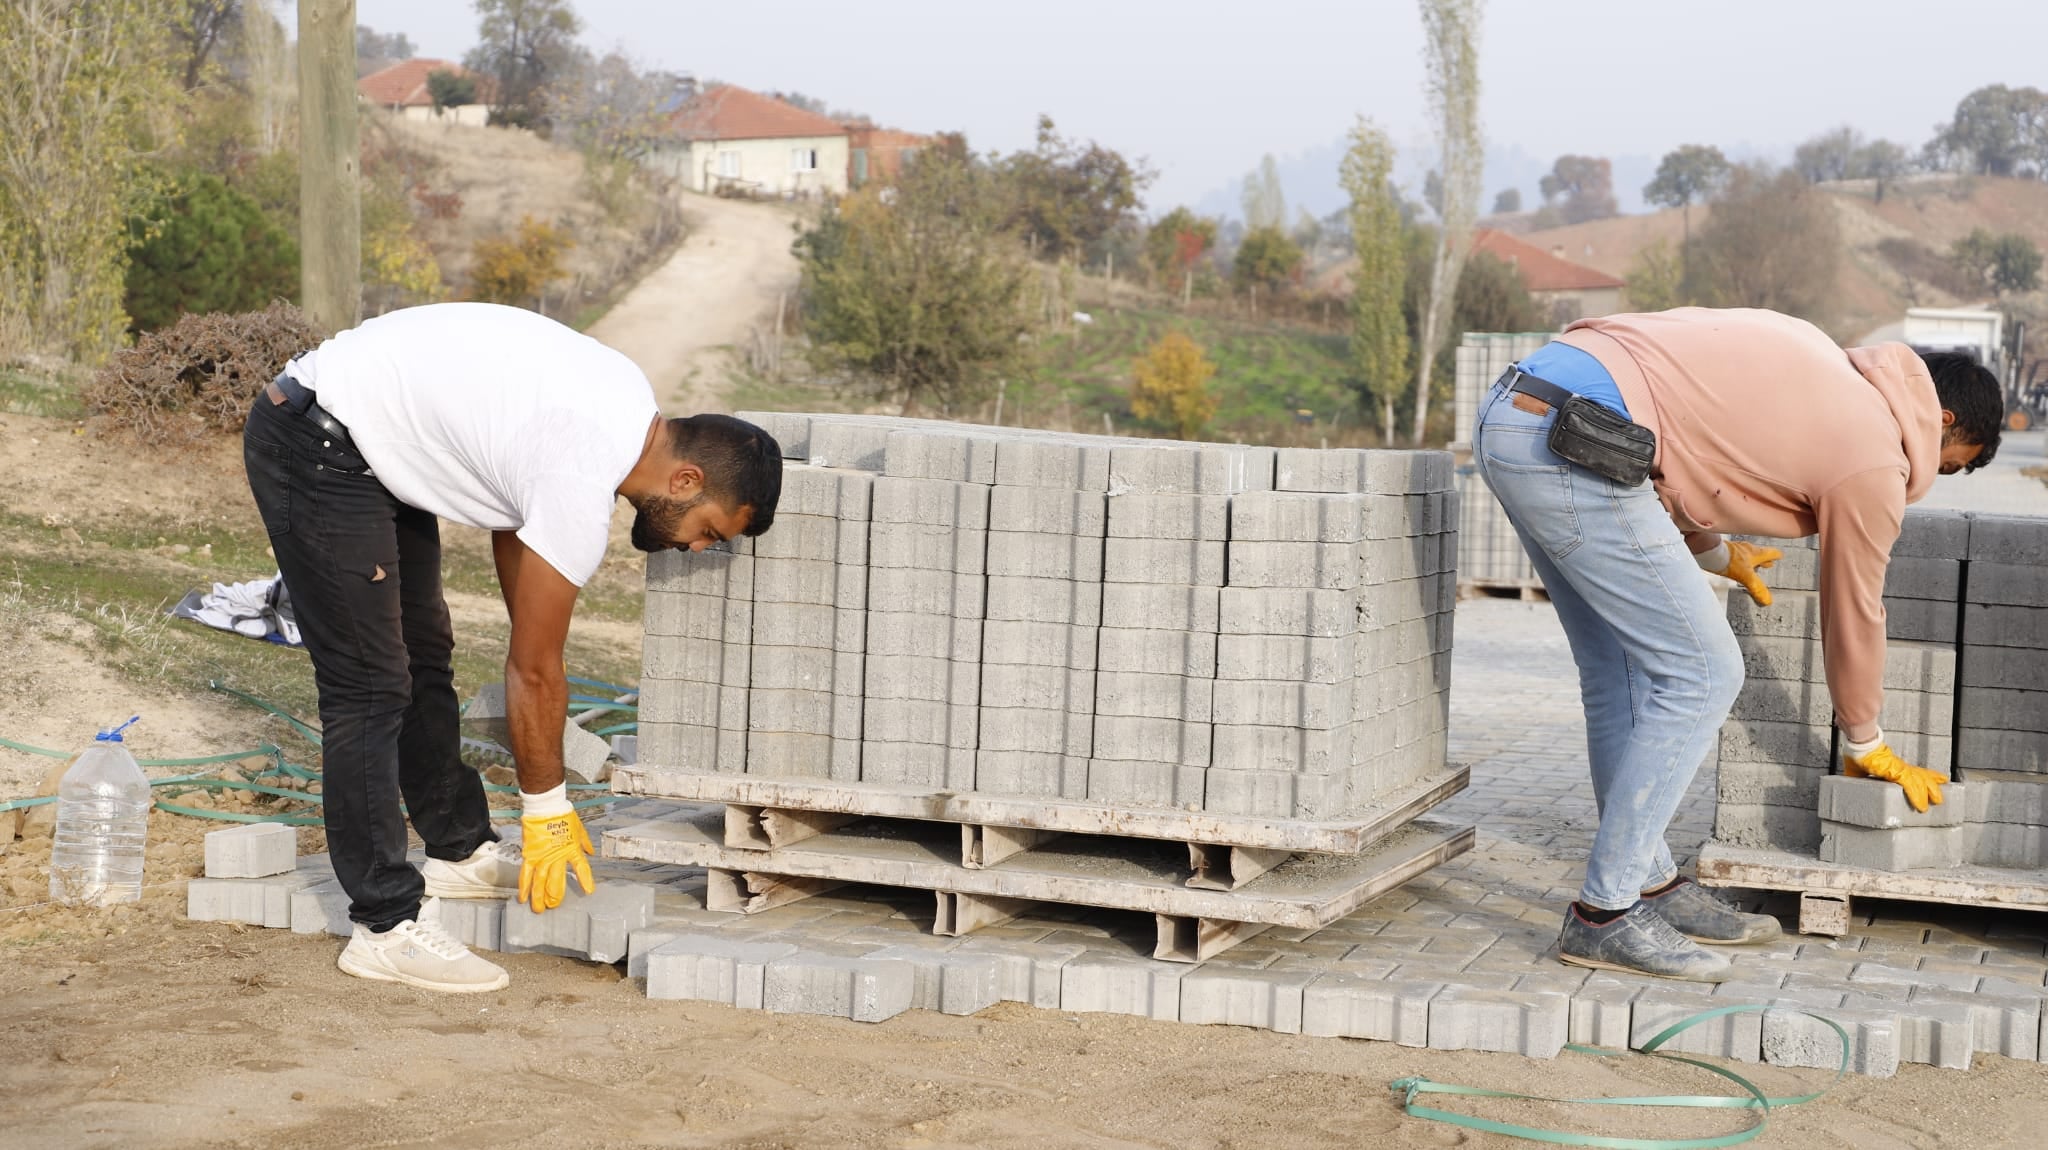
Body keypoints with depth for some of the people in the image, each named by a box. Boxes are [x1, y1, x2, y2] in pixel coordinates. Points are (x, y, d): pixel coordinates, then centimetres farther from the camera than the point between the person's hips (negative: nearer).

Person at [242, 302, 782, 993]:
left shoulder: (629, 404, 1)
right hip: (315, 452, -11)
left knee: (423, 658, 17)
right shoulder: (581, 489, -26)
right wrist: (547, 812, -4)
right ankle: (385, 928, -7)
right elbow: (534, 672, -16)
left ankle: (460, 852, 29)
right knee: (370, 689, -10)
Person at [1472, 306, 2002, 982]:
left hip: (1511, 412, 10)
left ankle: (1651, 887, 24)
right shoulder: (1874, 463, 3)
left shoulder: (1825, 363, 25)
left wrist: (1714, 551, 40)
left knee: (1624, 670, 17)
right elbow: (1854, 615, 15)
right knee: (1701, 675, -2)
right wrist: (1866, 748, 31)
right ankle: (1603, 916, -1)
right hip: (1573, 446, -10)